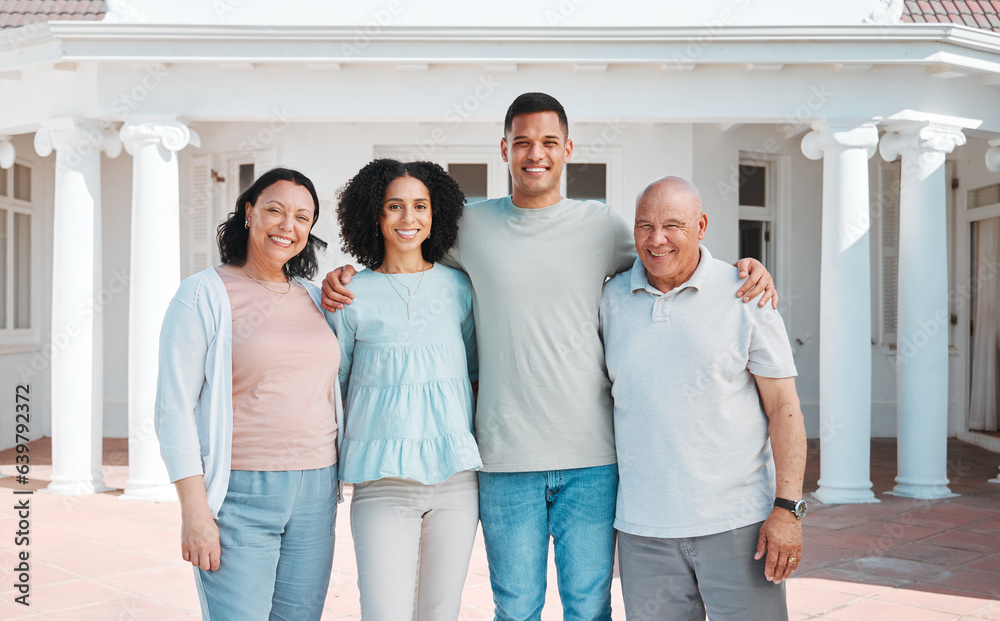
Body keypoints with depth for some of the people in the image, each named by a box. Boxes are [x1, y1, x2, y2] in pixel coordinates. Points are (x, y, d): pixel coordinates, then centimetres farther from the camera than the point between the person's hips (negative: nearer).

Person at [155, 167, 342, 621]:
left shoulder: (314, 298, 13)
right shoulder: (203, 295, -4)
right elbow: (173, 408, -8)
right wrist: (194, 511, -14)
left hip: (315, 493, 5)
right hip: (238, 497, -5)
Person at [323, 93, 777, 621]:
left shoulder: (602, 224, 5)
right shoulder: (472, 225, 5)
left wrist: (742, 269, 0)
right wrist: (343, 277, 2)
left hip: (591, 457, 0)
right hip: (505, 458, 0)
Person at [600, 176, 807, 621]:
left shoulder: (746, 297, -2)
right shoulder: (611, 298, 6)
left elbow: (784, 406, -3)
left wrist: (787, 509, -10)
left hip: (737, 521, -2)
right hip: (643, 529, 3)